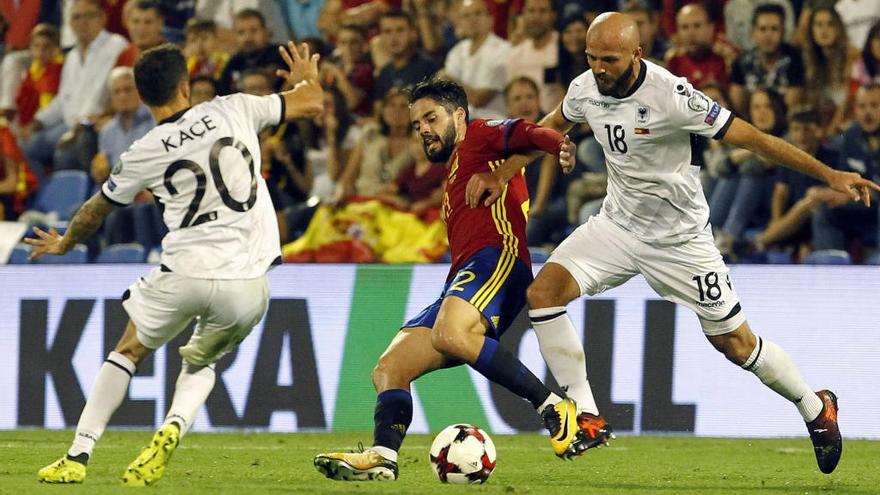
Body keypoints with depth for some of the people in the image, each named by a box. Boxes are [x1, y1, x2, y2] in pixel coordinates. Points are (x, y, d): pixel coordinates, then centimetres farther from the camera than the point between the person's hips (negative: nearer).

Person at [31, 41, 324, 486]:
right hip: (248, 283, 1)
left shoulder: (143, 154, 2)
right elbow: (310, 103, 11)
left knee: (128, 352, 23)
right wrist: (305, 77, 35)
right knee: (201, 362, 26)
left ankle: (78, 456, 16)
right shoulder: (233, 111, 1)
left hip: (185, 274, -1)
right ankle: (173, 428, -5)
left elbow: (93, 213, 19)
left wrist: (63, 244, 39)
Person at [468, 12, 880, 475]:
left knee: (735, 341, 2)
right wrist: (501, 174, 8)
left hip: (680, 238, -5)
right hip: (618, 224, 5)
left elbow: (750, 137, -23)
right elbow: (551, 127, 15)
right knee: (543, 290, -15)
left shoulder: (671, 96, -27)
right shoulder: (585, 89, -9)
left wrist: (829, 173, -23)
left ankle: (817, 409, 28)